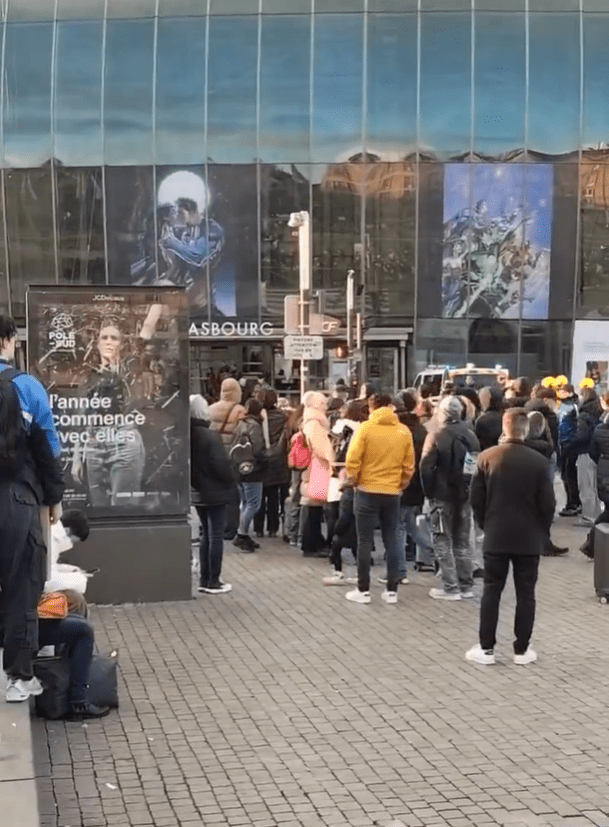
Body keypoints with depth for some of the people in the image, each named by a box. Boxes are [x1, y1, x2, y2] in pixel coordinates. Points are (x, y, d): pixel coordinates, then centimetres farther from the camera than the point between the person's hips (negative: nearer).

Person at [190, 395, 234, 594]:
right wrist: (231, 481, -3)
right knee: (216, 536, 0)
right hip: (214, 492, -7)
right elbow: (221, 465, -20)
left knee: (206, 534, 17)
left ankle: (204, 579, 20)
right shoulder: (210, 436, -19)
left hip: (197, 492, 7)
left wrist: (195, 481, 14)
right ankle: (213, 581, 3)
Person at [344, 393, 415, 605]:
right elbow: (409, 465, 4)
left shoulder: (365, 428, -9)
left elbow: (352, 460, -12)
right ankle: (392, 590, 11)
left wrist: (355, 481, 3)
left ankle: (363, 590, 7)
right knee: (391, 541, 9)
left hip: (368, 492, -3)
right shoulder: (404, 431, 1)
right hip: (393, 493, 3)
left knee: (365, 542, 3)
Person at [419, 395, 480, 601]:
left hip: (443, 496, -6)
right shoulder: (471, 435, 6)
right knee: (462, 541, 14)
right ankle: (466, 585, 17)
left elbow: (426, 467, -15)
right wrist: (471, 488, 12)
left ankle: (451, 587, -1)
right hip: (465, 495, 6)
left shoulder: (436, 436, -13)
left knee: (443, 542, 2)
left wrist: (429, 491, -3)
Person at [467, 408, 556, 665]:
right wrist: (542, 531, 10)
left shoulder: (486, 457, -5)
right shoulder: (539, 461, -9)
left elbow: (475, 499, -1)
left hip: (496, 536, 1)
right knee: (525, 594, 7)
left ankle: (486, 648, 10)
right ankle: (521, 649, 11)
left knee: (491, 591, 8)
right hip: (529, 538, -1)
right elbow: (547, 504, -7)